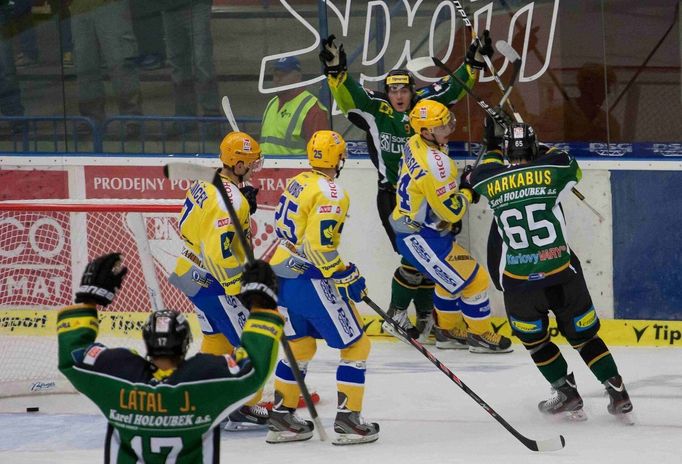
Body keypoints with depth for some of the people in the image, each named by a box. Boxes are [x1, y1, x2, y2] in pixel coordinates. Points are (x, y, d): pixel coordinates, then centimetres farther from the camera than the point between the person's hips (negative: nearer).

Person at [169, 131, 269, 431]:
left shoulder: (207, 183, 4)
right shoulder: (231, 200, -25)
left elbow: (186, 227, 12)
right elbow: (220, 251, -29)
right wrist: (241, 288, -21)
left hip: (191, 270, 10)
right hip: (213, 282, -10)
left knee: (218, 338, 22)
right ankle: (244, 409, 1)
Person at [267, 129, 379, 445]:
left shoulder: (298, 183, 9)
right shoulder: (331, 194, -17)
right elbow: (320, 247, -24)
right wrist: (347, 278, -15)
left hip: (282, 273, 9)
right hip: (309, 281, -9)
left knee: (301, 345, 22)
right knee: (356, 346, 2)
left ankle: (281, 418, 22)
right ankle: (347, 420, -1)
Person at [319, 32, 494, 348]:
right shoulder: (375, 110, -6)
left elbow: (454, 86, 6)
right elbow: (347, 93, -16)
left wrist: (474, 62, -4)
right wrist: (336, 70, -31)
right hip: (392, 196, -5)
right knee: (414, 259, -13)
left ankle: (427, 322, 16)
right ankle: (395, 316, 1)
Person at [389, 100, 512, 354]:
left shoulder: (415, 144, 1)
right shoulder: (435, 164, -28)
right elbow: (451, 211, -22)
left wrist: (460, 186, 6)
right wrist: (468, 192, -5)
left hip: (408, 227, 10)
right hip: (421, 239, -10)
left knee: (452, 275, 27)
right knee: (474, 279, -1)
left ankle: (446, 331, 38)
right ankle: (480, 335, 13)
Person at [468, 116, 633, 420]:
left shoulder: (489, 182, 1)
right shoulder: (553, 169, -2)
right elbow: (572, 169, 23)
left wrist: (493, 147, 43)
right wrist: (541, 150, 34)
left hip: (519, 285, 0)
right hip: (563, 276, 1)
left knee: (534, 339, 22)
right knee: (584, 336, 15)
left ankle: (567, 395, 16)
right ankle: (618, 394, 12)